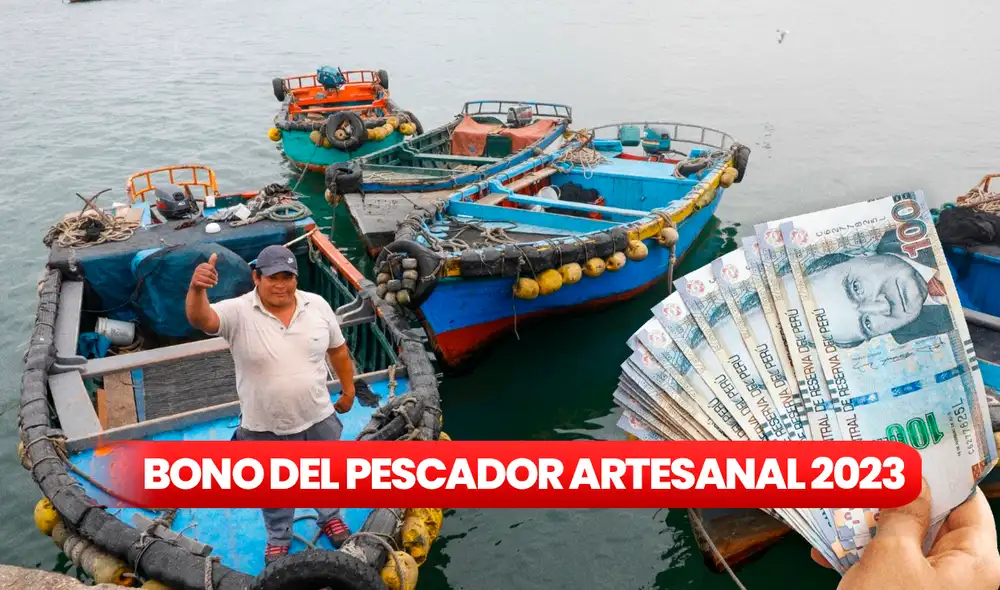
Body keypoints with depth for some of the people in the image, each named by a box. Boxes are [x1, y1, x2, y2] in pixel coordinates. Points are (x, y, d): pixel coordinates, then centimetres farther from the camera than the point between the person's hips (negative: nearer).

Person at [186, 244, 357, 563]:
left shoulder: (317, 306, -9)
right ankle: (279, 538, 46)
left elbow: (338, 349, 3)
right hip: (265, 428, -2)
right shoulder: (238, 312, -18)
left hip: (318, 418, 2)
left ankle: (330, 518, 52)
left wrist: (348, 389, 10)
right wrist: (197, 289, -57)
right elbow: (200, 319, -37)